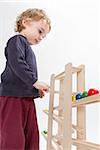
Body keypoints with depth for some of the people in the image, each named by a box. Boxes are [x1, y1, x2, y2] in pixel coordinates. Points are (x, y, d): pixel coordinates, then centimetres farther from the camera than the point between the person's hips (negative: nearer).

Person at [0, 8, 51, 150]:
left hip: (27, 98, 10)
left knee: (32, 137, 11)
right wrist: (35, 82, -20)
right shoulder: (17, 40, -5)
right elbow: (16, 63, -22)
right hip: (12, 97, -9)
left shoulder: (28, 48, 23)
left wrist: (37, 89, 16)